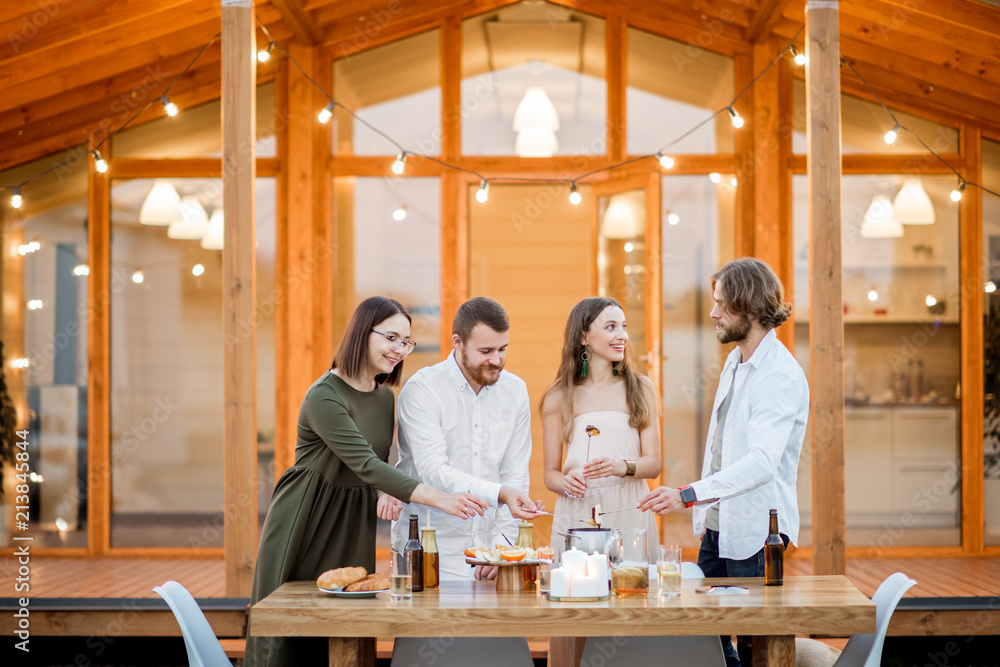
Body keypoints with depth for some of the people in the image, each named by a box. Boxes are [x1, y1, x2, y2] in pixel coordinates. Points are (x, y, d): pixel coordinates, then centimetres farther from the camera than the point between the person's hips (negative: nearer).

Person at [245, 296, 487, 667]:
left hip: (353, 531, 7)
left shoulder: (385, 397, 6)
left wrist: (383, 494, -7)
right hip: (304, 526, -6)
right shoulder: (324, 396, -19)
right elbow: (363, 463, -29)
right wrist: (438, 499, -38)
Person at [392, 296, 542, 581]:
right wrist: (500, 493, -31)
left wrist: (500, 546, -3)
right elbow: (434, 471, -19)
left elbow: (515, 475, 7)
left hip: (487, 544, 4)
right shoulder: (422, 390, -10)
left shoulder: (514, 390, 6)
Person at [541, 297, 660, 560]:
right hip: (577, 513, 0)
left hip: (629, 511, 1)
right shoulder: (558, 397, 7)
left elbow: (653, 463, 4)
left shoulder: (640, 388, 9)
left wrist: (623, 467, -16)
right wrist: (565, 482, -13)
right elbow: (550, 473, 9)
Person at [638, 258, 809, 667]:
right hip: (719, 525, 9)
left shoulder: (781, 376, -19)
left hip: (755, 532, -9)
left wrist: (689, 495, -38)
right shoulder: (735, 361, 11)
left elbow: (763, 461, -30)